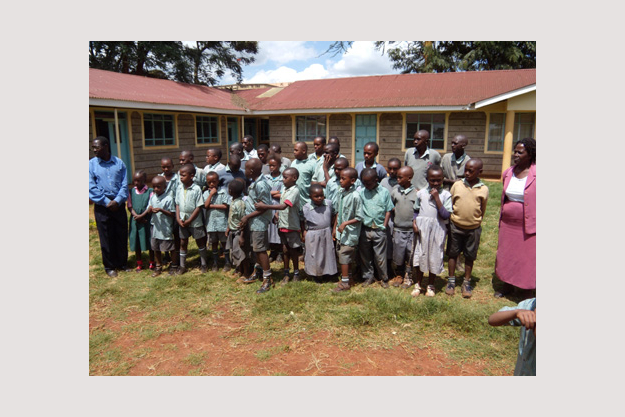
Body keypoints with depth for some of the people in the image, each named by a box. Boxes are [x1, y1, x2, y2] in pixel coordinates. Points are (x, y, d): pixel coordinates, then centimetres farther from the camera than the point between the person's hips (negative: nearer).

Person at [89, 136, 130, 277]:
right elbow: (92, 188, -5)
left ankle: (123, 263, 24)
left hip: (119, 205, 1)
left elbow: (124, 185, 0)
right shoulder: (91, 164, -1)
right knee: (106, 237, 6)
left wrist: (117, 201, -13)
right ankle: (109, 267, 20)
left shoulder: (119, 163, 2)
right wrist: (107, 202, -11)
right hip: (102, 206, -1)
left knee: (122, 235, 8)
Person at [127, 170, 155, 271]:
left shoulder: (149, 191, -5)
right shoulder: (131, 191, 5)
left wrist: (141, 216, -17)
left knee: (150, 242, 6)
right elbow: (129, 206, 2)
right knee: (136, 243, 10)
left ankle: (152, 262, 21)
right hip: (135, 220, 3)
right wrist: (136, 215, -12)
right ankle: (139, 264, 22)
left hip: (147, 220, -3)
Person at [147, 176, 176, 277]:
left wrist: (161, 210, -24)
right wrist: (151, 209, -13)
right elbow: (149, 210, 10)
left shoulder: (168, 198, -13)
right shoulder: (152, 197, 5)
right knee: (156, 249, 16)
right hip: (155, 226, 6)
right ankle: (158, 267, 31)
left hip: (166, 228, -6)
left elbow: (173, 214, -13)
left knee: (171, 248, 3)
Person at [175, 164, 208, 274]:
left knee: (200, 242, 10)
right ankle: (182, 266, 24)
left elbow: (199, 207, -15)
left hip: (195, 221, -4)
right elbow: (177, 204, 5)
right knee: (183, 243, 12)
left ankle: (204, 264, 24)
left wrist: (189, 220, -15)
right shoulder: (179, 188, 0)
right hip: (182, 221, 5)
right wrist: (178, 218, -7)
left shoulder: (196, 189, -15)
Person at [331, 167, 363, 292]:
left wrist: (345, 223, -23)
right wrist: (334, 227, 15)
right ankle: (346, 277, 33)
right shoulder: (341, 193, 4)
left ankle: (345, 283, 13)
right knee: (341, 254, 16)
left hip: (350, 233, -7)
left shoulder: (355, 196, -19)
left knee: (344, 256, -1)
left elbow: (359, 218, -16)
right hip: (341, 231, 7)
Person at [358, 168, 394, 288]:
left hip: (379, 230, -2)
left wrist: (384, 225, -4)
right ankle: (368, 277, 28)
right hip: (364, 229, 2)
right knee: (365, 255, 11)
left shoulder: (384, 192, -2)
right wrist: (360, 222, -4)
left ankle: (384, 278, 23)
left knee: (380, 256, 5)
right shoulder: (361, 192, 0)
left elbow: (388, 210, 2)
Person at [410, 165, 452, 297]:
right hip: (421, 230, 1)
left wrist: (436, 198, -17)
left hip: (437, 231, -1)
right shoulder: (421, 193, 2)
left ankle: (430, 285, 27)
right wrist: (414, 222, -6)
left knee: (434, 257, 9)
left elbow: (446, 215, -14)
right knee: (420, 256, 10)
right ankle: (418, 284, 27)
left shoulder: (445, 195, -4)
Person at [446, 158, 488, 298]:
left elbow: (482, 210, 7)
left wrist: (476, 223, 7)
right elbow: (450, 205, 2)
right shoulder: (457, 185, -5)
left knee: (470, 256, 12)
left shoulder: (483, 190, -5)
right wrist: (450, 223, 3)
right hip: (455, 226, 0)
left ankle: (467, 283, 27)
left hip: (473, 229, 0)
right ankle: (451, 281, 25)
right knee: (453, 254, 10)